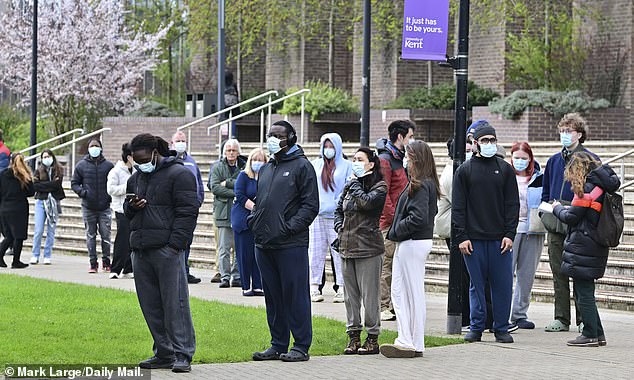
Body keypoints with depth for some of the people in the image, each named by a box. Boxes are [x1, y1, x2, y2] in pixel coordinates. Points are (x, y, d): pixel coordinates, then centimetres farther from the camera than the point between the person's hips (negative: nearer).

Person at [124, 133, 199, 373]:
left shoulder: (178, 174, -3)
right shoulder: (136, 178, 20)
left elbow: (187, 212, -9)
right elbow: (127, 210, 31)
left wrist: (175, 244, -16)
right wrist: (131, 207, 6)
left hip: (166, 248, -8)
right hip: (140, 250, 8)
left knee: (175, 303, -9)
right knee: (150, 305, 7)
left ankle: (182, 355, -7)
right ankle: (164, 353, 14)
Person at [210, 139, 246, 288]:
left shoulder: (244, 167, 8)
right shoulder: (218, 167, 8)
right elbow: (215, 187, -3)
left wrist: (227, 183, -8)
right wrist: (235, 193, -10)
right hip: (223, 212, -1)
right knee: (224, 248, -4)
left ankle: (237, 277, 6)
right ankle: (225, 277, -2)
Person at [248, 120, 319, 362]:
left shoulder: (301, 166, -3)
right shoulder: (265, 169, 20)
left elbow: (311, 205, -8)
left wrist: (290, 227, -16)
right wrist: (253, 220, 8)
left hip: (291, 245, -7)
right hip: (264, 243, 7)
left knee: (296, 295, -4)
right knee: (273, 296, 11)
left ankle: (301, 346, 1)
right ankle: (278, 345, 17)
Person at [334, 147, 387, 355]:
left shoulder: (379, 187, -4)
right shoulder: (349, 186, 15)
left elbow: (366, 202, -21)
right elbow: (338, 210, 24)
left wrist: (356, 183, -7)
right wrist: (340, 227, 7)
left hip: (368, 247, -7)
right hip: (347, 247, 7)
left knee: (370, 295, -4)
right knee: (350, 295, 9)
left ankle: (372, 337, 2)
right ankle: (353, 336, 15)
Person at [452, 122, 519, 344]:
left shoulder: (505, 169, 9)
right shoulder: (465, 171, 6)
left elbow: (513, 204, 7)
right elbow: (458, 207, 3)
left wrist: (509, 234, -3)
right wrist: (461, 236, -6)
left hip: (500, 239, 1)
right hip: (473, 238, -1)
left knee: (502, 284, 1)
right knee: (477, 284, 3)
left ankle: (501, 328, 9)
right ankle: (476, 328, 10)